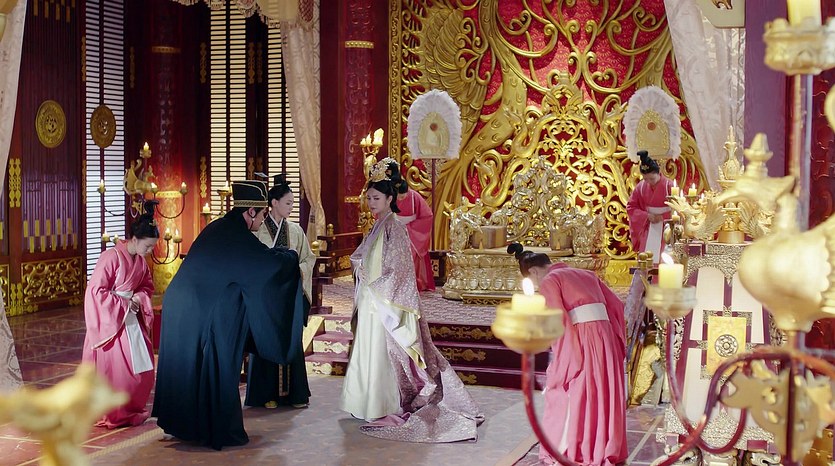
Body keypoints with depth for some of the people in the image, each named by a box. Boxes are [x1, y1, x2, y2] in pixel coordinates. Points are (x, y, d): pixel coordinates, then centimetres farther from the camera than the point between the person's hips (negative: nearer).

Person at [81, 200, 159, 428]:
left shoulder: (140, 261, 4)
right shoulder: (111, 257, -19)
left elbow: (147, 286, 17)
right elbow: (96, 290, -19)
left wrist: (139, 298, -5)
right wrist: (123, 303, -18)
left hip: (132, 319, 7)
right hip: (110, 320, -7)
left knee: (142, 367, 7)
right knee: (114, 369, -2)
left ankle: (132, 410, 22)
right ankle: (112, 415, 12)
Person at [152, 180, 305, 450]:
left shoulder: (218, 228, 12)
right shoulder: (237, 236, -15)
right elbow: (270, 262, -15)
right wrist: (291, 257, 6)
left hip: (180, 307, 9)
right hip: (205, 315, -9)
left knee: (185, 367, 18)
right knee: (216, 370, 3)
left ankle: (181, 425, 31)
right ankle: (220, 432, 13)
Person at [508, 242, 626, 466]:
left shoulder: (549, 281, -2)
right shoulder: (586, 275, 19)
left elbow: (559, 322, -11)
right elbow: (616, 305, 17)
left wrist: (563, 362, -6)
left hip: (579, 341, -6)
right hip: (606, 337, 6)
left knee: (573, 399, 6)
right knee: (604, 397, 14)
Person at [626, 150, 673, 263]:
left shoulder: (669, 186, -11)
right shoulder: (641, 186, -1)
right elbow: (631, 207, 5)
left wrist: (662, 217, -15)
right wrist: (647, 216, -10)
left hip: (666, 229, -3)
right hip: (648, 229, 3)